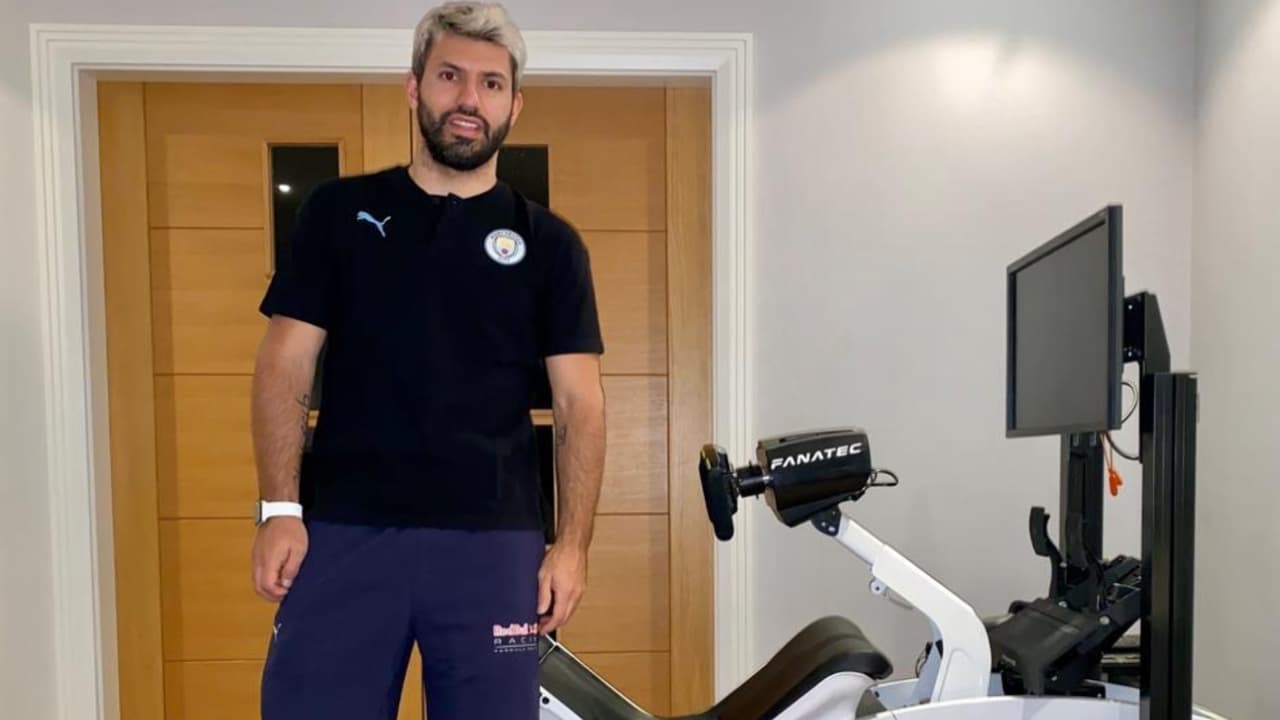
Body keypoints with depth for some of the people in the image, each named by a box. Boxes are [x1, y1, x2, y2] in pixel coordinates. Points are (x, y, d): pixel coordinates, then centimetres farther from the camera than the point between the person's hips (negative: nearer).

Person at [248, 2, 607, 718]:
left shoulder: (548, 243, 6)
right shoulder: (340, 210, 8)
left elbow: (580, 403, 3)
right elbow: (285, 368, 6)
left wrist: (573, 543, -5)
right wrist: (280, 508, -4)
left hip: (495, 541, 0)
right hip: (343, 531, 0)